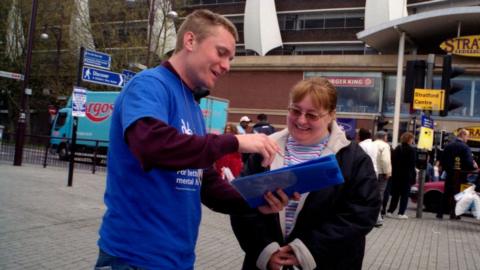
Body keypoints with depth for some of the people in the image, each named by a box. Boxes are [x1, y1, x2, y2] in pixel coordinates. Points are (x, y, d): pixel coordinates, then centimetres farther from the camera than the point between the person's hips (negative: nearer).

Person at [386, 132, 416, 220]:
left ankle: (390, 211, 10)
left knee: (395, 193, 12)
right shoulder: (411, 150, -9)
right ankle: (401, 213, 2)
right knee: (405, 194, 3)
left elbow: (393, 162, 7)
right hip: (406, 175, -5)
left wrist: (393, 173, 9)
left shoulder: (397, 149, 7)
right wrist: (414, 176, -9)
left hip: (396, 175, 5)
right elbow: (412, 164, -12)